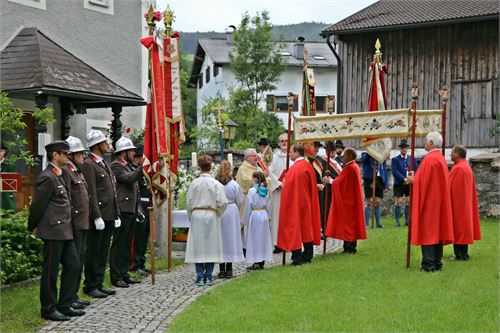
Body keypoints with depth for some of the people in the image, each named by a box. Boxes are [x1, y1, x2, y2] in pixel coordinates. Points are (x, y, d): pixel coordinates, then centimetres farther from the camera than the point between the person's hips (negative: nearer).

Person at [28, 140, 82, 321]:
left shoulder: (59, 176, 15)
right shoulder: (47, 177, -15)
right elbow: (37, 205, -13)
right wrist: (33, 227, -1)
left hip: (64, 231, 9)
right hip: (53, 231, -9)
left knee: (73, 265, 11)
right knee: (50, 271, 0)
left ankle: (65, 306, 19)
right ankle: (48, 309, 10)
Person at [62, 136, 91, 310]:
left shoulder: (78, 171, 17)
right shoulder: (66, 171, -13)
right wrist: (70, 222, -20)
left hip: (83, 223, 10)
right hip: (75, 224, -10)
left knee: (80, 259, 13)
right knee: (74, 262, -5)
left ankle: (74, 296, 22)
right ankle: (68, 299, 3)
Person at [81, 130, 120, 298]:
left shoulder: (104, 164, 18)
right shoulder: (88, 165, -10)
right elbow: (91, 194, -16)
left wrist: (116, 215, 17)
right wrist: (97, 217, -20)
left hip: (109, 216, 9)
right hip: (98, 216, -9)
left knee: (103, 252, 12)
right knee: (93, 253, -1)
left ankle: (99, 284, 19)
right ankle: (90, 286, 7)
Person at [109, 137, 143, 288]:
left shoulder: (127, 166, 21)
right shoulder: (116, 165, -7)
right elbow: (128, 178, -24)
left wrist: (137, 210, 20)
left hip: (131, 211, 10)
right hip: (122, 211, -10)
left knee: (126, 245, 13)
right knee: (119, 245, -6)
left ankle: (124, 274, 20)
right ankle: (116, 277, -2)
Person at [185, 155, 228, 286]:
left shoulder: (194, 183, -3)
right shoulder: (216, 184, -6)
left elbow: (188, 202, 0)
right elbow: (223, 202, -9)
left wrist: (191, 217, 12)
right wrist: (217, 214, 8)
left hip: (197, 216, 1)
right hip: (211, 216, 0)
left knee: (198, 246, 4)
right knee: (211, 245, 6)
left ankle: (200, 277, 2)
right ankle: (208, 276, 6)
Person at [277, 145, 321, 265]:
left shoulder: (295, 168, -18)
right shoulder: (308, 166, 7)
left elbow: (289, 187, -18)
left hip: (295, 202, -8)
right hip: (307, 202, 8)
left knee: (295, 228, -2)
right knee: (306, 226, 13)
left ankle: (297, 257, -2)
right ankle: (308, 255, 18)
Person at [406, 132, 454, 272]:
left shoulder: (429, 158, -16)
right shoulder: (441, 158, 12)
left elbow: (423, 181, -18)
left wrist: (413, 180, 0)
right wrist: (415, 177, 16)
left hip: (428, 201, -9)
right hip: (439, 201, 9)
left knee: (427, 230, -7)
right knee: (437, 231, 10)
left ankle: (428, 264, -8)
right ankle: (437, 263, 14)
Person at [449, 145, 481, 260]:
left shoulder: (458, 168, -19)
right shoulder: (467, 167, 12)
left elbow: (450, 187, -19)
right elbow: (471, 187, 18)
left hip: (457, 203, -10)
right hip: (465, 203, 10)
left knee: (458, 227, -4)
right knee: (463, 226, 12)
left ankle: (460, 254, -2)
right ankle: (463, 254, 16)